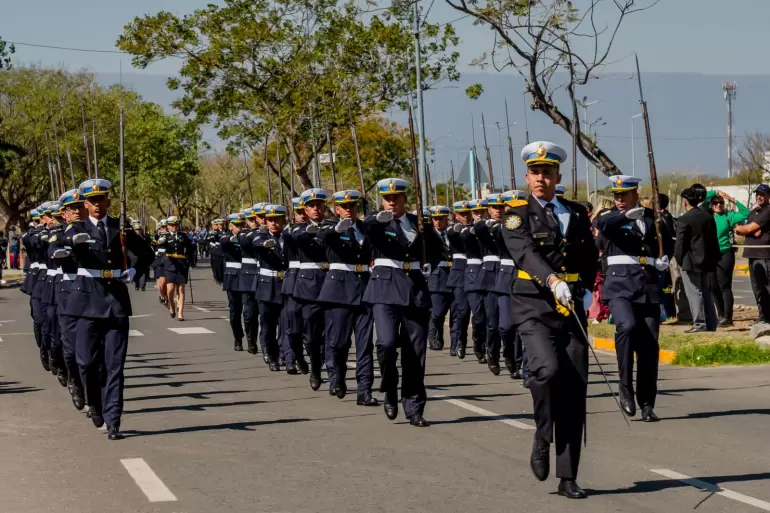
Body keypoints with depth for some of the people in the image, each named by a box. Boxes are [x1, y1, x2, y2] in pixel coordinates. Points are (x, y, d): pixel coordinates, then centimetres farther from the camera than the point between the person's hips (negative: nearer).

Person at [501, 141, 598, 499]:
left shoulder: (577, 214, 14)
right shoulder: (517, 214, 0)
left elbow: (591, 258, 25)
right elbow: (525, 252, -19)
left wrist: (584, 289, 10)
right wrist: (553, 281, -35)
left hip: (571, 309, 4)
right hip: (534, 308, -4)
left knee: (574, 390, 0)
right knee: (547, 370, -28)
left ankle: (567, 478, 6)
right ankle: (542, 441, -1)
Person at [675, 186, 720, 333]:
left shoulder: (684, 219, -13)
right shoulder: (708, 216, 8)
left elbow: (680, 243, -12)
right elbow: (714, 240, 12)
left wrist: (679, 259, 0)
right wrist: (714, 259, 17)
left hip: (691, 262, -7)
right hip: (707, 261, 7)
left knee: (695, 293, -3)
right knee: (706, 293, 13)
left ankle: (699, 324, -5)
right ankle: (711, 324, 14)